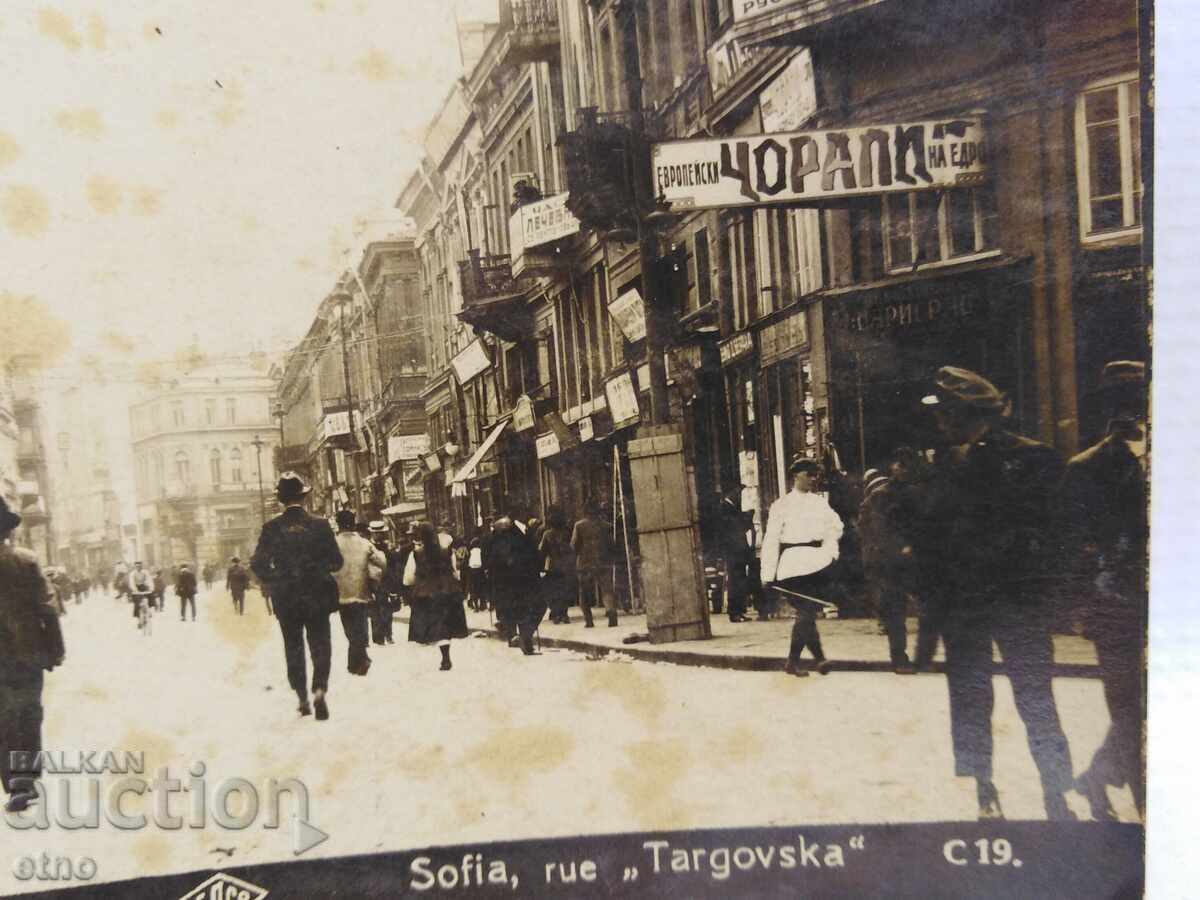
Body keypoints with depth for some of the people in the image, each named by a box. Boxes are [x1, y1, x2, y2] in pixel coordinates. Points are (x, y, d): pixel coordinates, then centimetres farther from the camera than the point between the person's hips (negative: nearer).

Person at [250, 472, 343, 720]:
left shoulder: (271, 528, -5)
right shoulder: (320, 525, -7)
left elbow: (257, 563, -6)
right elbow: (336, 562, -5)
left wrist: (274, 583, 10)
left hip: (286, 600, 1)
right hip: (317, 597, -1)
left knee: (293, 648, 15)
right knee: (320, 646, 5)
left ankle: (303, 699, 19)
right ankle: (320, 689, -18)